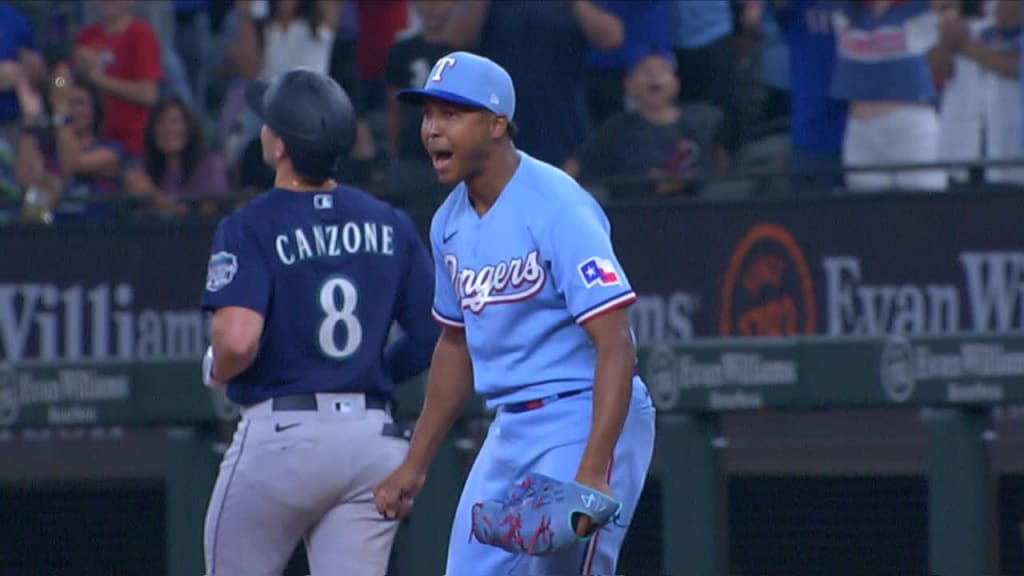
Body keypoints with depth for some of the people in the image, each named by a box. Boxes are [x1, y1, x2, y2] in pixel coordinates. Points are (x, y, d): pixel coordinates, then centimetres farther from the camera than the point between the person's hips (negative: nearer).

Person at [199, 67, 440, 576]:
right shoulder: (391, 226, 6)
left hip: (282, 435, -4)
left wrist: (216, 370, -1)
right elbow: (434, 336, 7)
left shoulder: (250, 228, -10)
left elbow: (238, 339, -23)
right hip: (374, 436, 4)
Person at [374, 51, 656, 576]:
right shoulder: (451, 221, 9)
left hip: (585, 424, -9)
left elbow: (616, 345, -23)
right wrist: (415, 464, 24)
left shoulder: (556, 210, -17)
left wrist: (592, 474, -31)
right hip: (509, 430, 9)